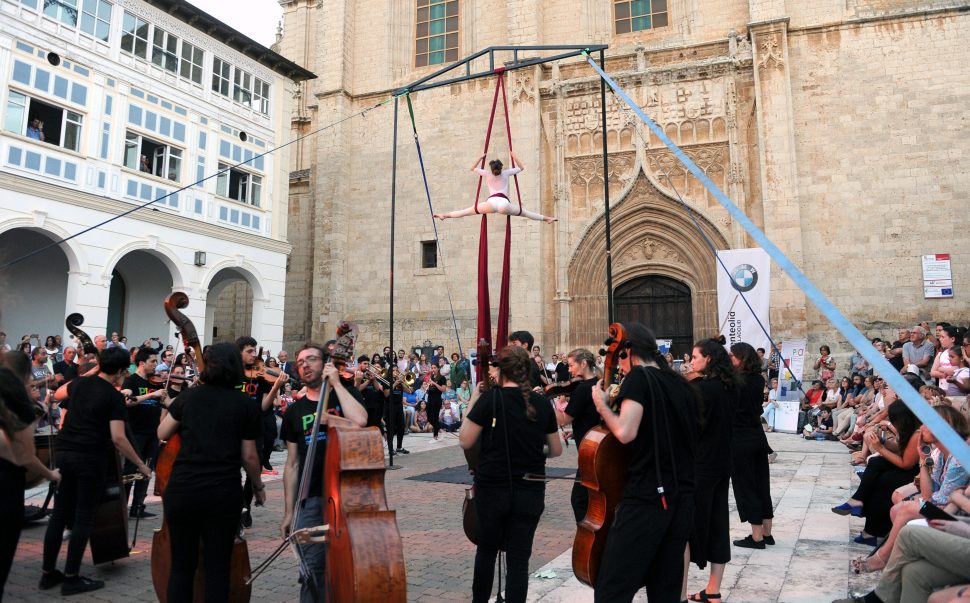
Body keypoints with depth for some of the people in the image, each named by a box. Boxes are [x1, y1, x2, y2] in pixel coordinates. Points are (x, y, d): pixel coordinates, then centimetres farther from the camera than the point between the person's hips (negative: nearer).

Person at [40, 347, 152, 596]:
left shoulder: (79, 383, 8)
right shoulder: (115, 397, -11)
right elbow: (118, 438, -17)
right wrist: (140, 464, -9)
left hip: (64, 452, 7)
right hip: (90, 458, -7)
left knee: (59, 513, 14)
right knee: (84, 518, 2)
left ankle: (48, 573, 23)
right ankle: (71, 578, 8)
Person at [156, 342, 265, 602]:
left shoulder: (189, 396, 2)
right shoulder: (246, 405, -2)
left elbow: (162, 434, 13)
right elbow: (249, 456, 0)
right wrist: (258, 487, 15)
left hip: (183, 490, 2)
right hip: (223, 493, -1)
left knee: (182, 565, 13)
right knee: (218, 567, 9)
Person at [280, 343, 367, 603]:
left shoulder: (347, 394, 3)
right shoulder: (295, 411, 10)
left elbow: (359, 421, -21)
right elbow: (292, 464, 12)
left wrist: (336, 383, -13)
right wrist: (288, 512, 9)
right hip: (311, 500, 3)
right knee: (313, 569, 4)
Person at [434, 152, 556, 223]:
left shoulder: (487, 174, 19)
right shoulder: (506, 173, 19)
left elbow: (473, 168, 32)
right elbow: (521, 168, 32)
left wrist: (481, 157, 33)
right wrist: (514, 157, 35)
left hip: (491, 202, 0)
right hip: (504, 203, 0)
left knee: (469, 210, 2)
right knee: (524, 212, 10)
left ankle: (445, 215, 0)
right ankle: (546, 218, 12)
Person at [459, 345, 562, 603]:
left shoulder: (490, 398, -10)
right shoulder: (541, 403, 1)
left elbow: (465, 441, -6)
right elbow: (556, 450, 9)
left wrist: (472, 402, 1)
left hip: (492, 488, -1)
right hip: (530, 492, 2)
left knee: (487, 549, 21)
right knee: (519, 558, 8)